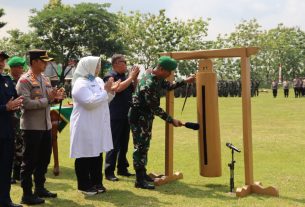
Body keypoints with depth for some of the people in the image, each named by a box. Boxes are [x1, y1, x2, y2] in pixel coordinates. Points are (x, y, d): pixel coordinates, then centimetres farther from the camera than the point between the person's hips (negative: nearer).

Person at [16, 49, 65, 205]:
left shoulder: (45, 79, 12)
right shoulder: (24, 80, -13)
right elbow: (26, 103, -22)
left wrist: (56, 96, -3)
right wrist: (47, 99, -21)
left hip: (46, 126, 8)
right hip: (32, 127, -8)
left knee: (44, 159, 16)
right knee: (29, 161, 1)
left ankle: (40, 188, 30)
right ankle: (27, 194, 10)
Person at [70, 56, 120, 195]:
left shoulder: (98, 81, 11)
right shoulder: (81, 84, -16)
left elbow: (104, 100, 19)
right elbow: (90, 102, -27)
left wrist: (111, 91, 1)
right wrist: (105, 91, -22)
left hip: (98, 125, 9)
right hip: (85, 126, -9)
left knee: (97, 154, 14)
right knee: (85, 155, 1)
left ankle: (96, 182, 25)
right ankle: (84, 185, 10)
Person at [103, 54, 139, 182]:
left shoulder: (125, 76, 13)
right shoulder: (110, 76, -8)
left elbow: (134, 90, 16)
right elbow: (118, 88, -23)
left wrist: (135, 78, 2)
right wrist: (131, 77, -15)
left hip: (126, 115, 7)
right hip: (115, 116, -7)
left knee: (124, 144, 13)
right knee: (114, 145, -6)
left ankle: (122, 168, 23)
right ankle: (109, 172, -1)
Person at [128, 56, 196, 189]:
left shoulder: (157, 77, 1)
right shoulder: (149, 83, -29)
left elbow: (168, 86, 21)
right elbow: (155, 107, -26)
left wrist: (185, 81, 14)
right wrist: (171, 120, -20)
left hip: (146, 115, 10)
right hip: (138, 116, -10)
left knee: (145, 146, 15)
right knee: (140, 146, -8)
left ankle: (143, 174, 24)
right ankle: (139, 180, -6)